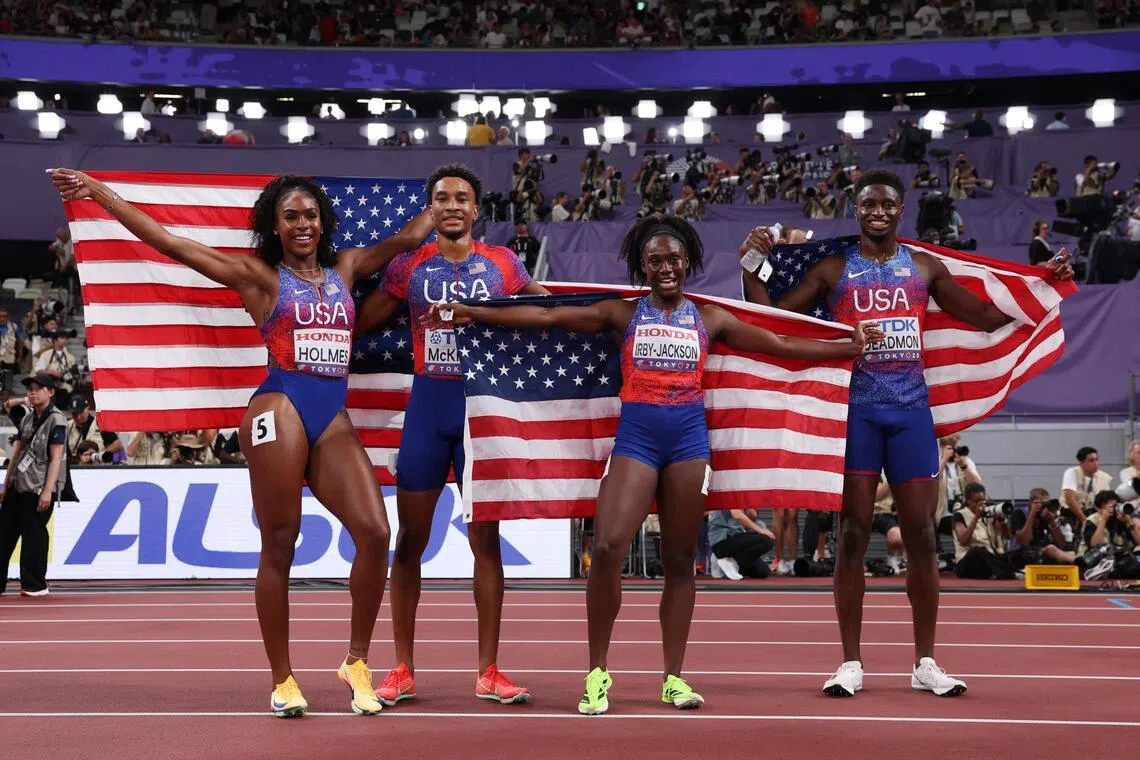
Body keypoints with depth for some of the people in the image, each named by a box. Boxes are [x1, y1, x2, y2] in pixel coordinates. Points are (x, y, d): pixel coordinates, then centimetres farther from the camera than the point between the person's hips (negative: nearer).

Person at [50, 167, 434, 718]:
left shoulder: (344, 269, 19)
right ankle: (282, 680, 4)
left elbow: (408, 237, 28)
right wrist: (98, 192, 3)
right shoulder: (259, 276, 8)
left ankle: (357, 662, 0)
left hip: (334, 419, 4)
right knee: (278, 547, -3)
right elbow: (168, 243, 5)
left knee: (374, 532, -13)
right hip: (281, 409, -4)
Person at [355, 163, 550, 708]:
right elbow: (358, 323, 6)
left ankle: (488, 672, 8)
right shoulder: (409, 266, 4)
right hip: (427, 404, 0)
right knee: (409, 541, 1)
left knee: (485, 539, 2)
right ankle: (402, 671, 10)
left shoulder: (502, 265, 5)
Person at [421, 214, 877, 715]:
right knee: (606, 547, -17)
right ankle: (597, 672, -6)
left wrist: (850, 347, 11)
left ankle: (673, 677, 14)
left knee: (679, 560, 5)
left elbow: (781, 346, 14)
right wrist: (473, 313, -4)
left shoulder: (709, 318, 10)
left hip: (689, 438, 2)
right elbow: (547, 316, 1)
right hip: (635, 436, -2)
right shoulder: (624, 313, 6)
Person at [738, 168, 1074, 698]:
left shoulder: (925, 268, 9)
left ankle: (925, 663, 11)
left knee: (921, 537, 2)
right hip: (855, 409, -2)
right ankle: (851, 663, 5)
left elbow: (987, 317, 14)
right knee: (853, 535, -2)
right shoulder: (833, 270, 4)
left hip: (911, 410, 2)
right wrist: (750, 267, -9)